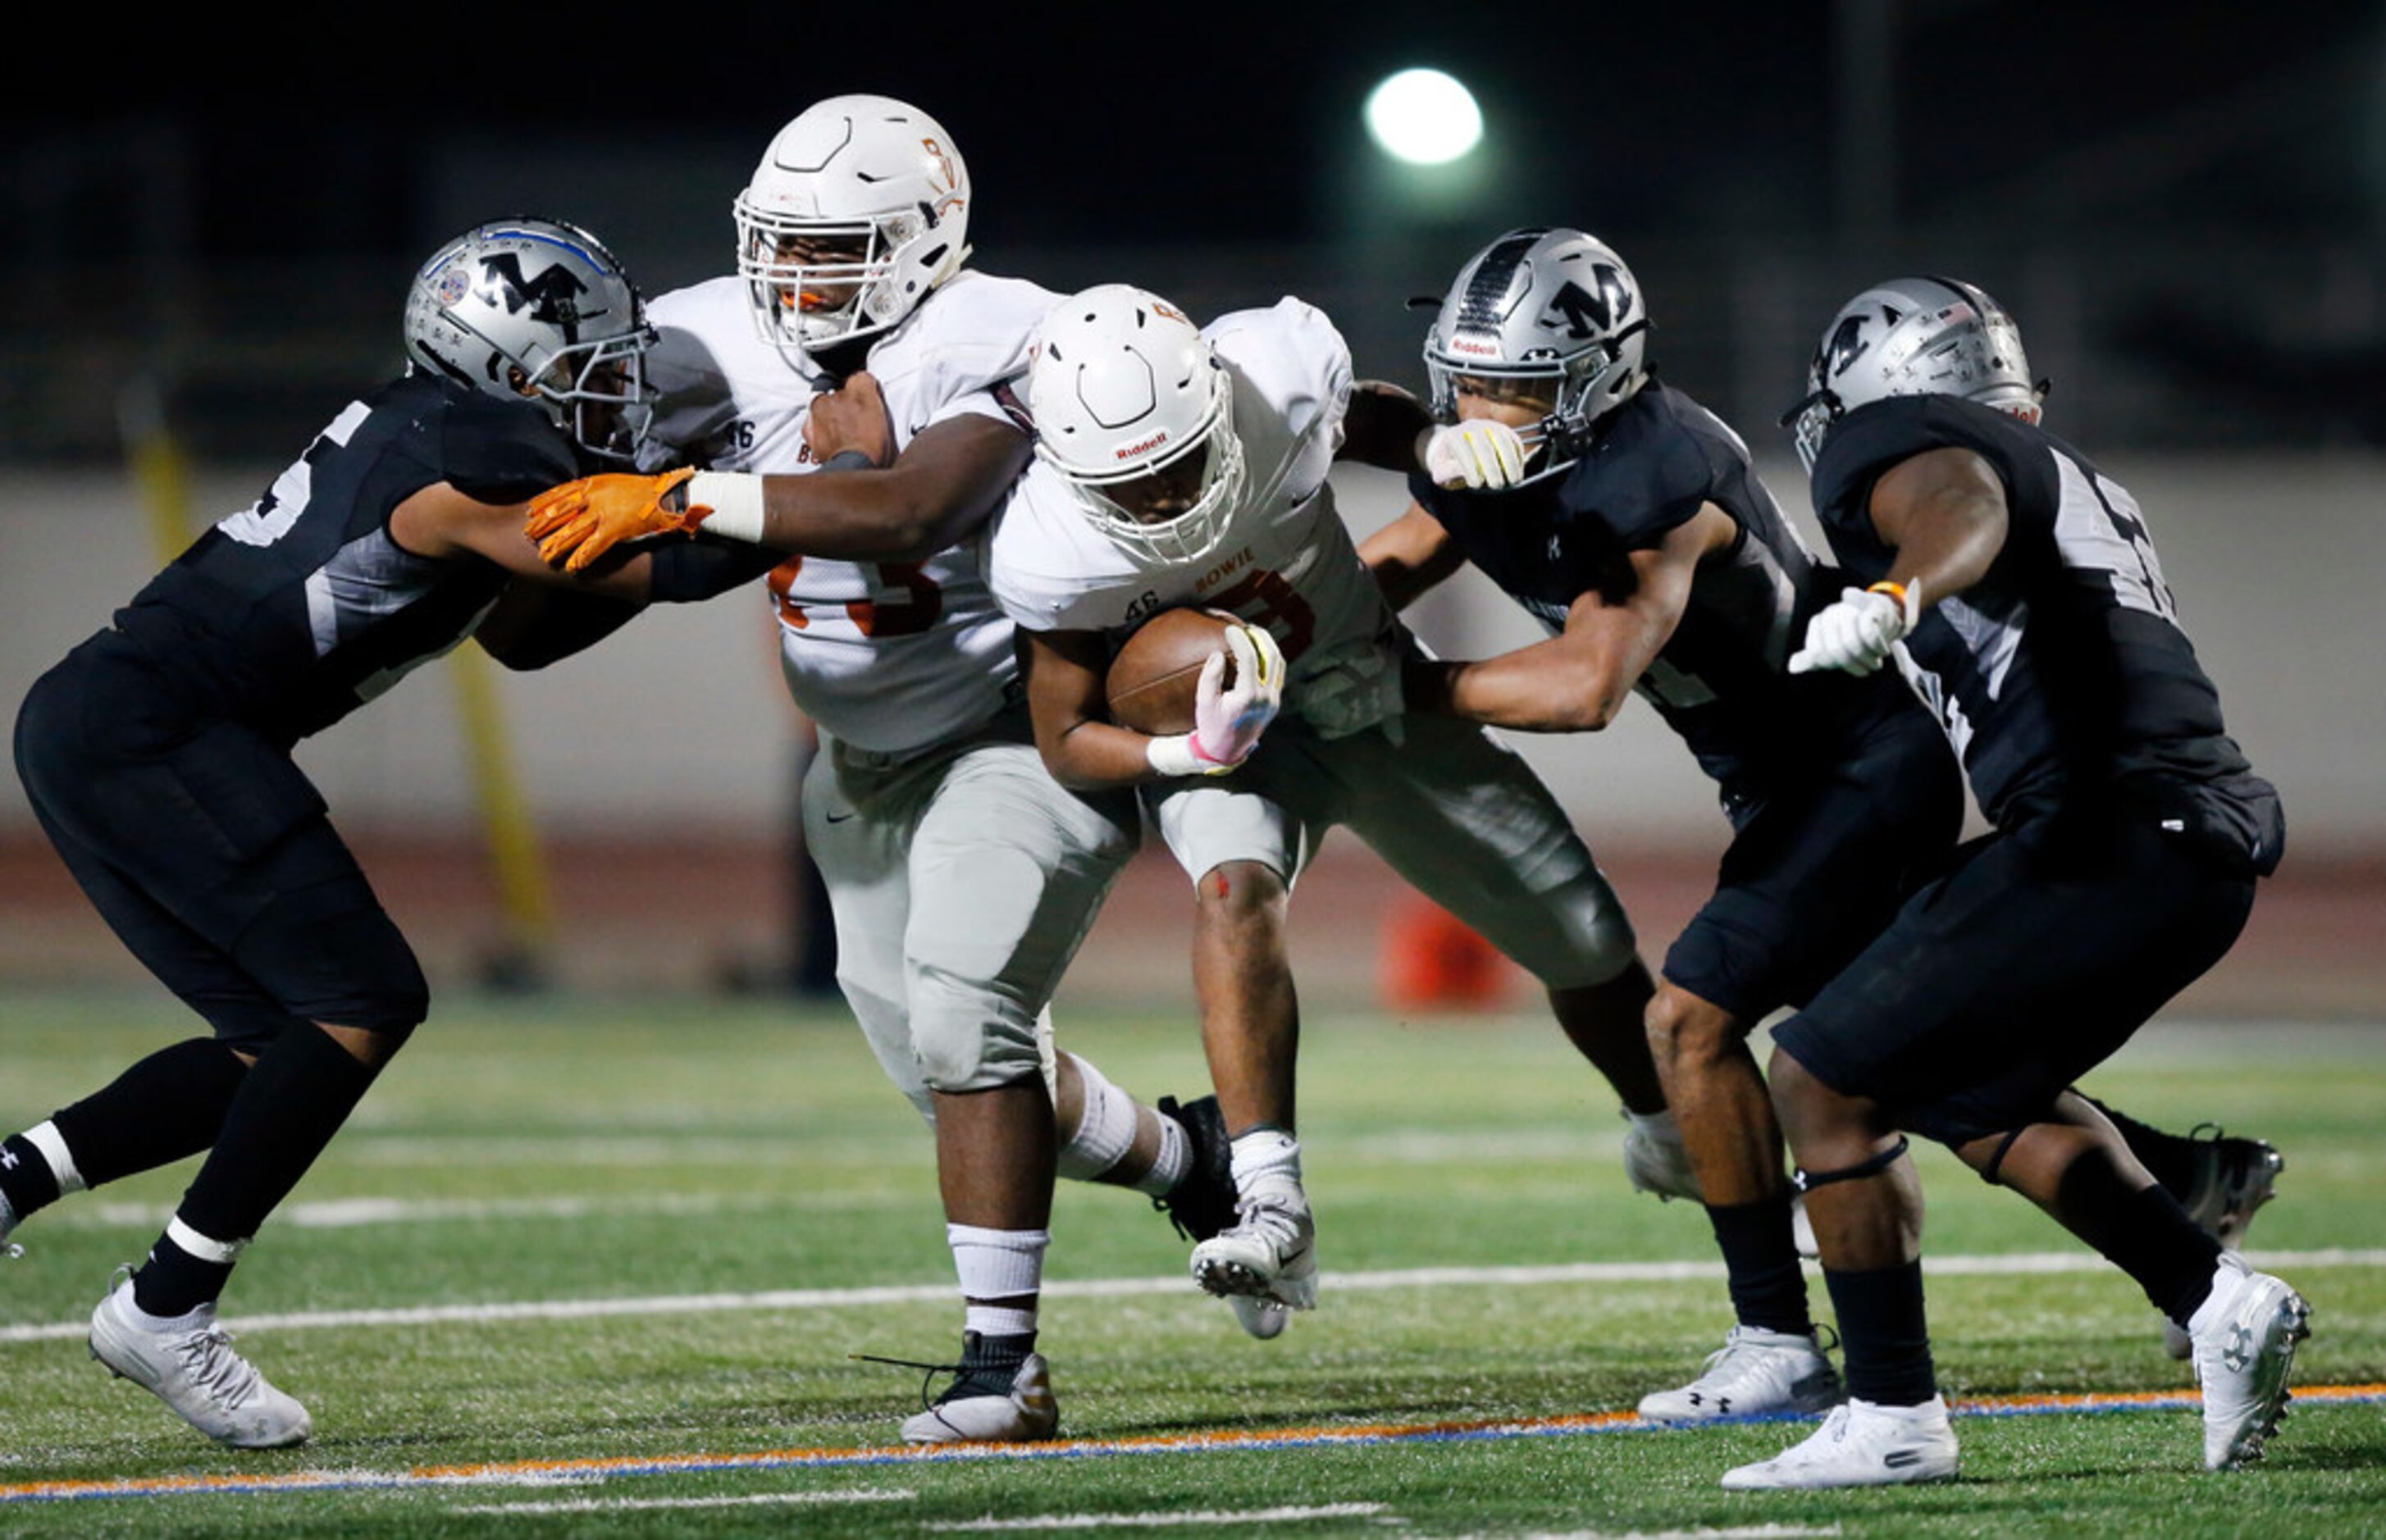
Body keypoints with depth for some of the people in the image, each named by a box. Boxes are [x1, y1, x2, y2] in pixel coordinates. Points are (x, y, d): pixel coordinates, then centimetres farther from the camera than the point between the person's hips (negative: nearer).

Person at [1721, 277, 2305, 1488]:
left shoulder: (1912, 451, -1)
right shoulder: (2071, 480, 28)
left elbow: (1965, 510, -25)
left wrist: (1895, 597, -45)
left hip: (2103, 834, -9)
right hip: (2206, 851, 9)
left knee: (1824, 1086, -1)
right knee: (1984, 1099, 26)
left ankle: (1893, 1420, 0)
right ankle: (2219, 1304, 13)